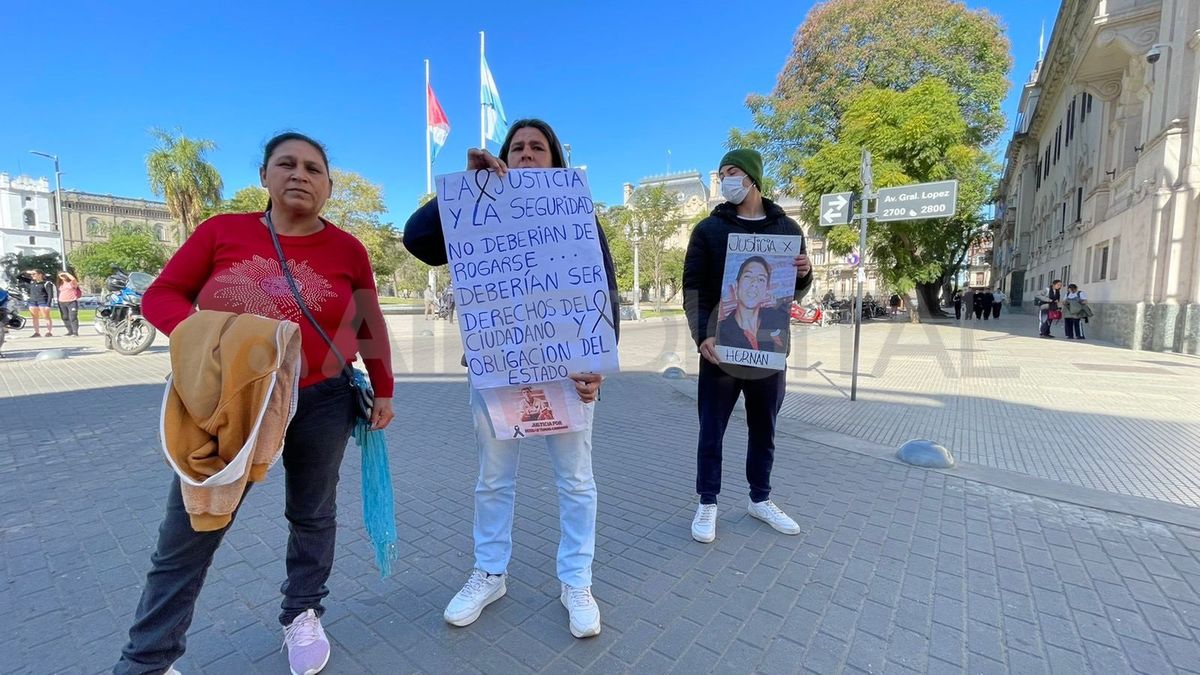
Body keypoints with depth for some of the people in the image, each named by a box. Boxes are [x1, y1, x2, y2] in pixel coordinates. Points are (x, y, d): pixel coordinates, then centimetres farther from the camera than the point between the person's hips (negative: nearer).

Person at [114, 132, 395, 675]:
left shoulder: (347, 249, -1)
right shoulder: (222, 231, 0)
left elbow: (370, 326, 6)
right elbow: (161, 295, 2)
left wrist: (383, 390, 5)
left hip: (322, 404, 0)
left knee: (312, 515, 15)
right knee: (186, 536, 7)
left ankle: (303, 615, 38)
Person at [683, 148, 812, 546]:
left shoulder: (787, 228, 9)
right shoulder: (709, 229, 1)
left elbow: (794, 294, 13)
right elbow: (693, 288, -4)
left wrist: (805, 274, -10)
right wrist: (702, 335, -18)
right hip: (720, 349, -3)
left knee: (764, 432, 16)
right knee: (712, 433, 6)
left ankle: (760, 500, 34)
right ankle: (707, 504, 22)